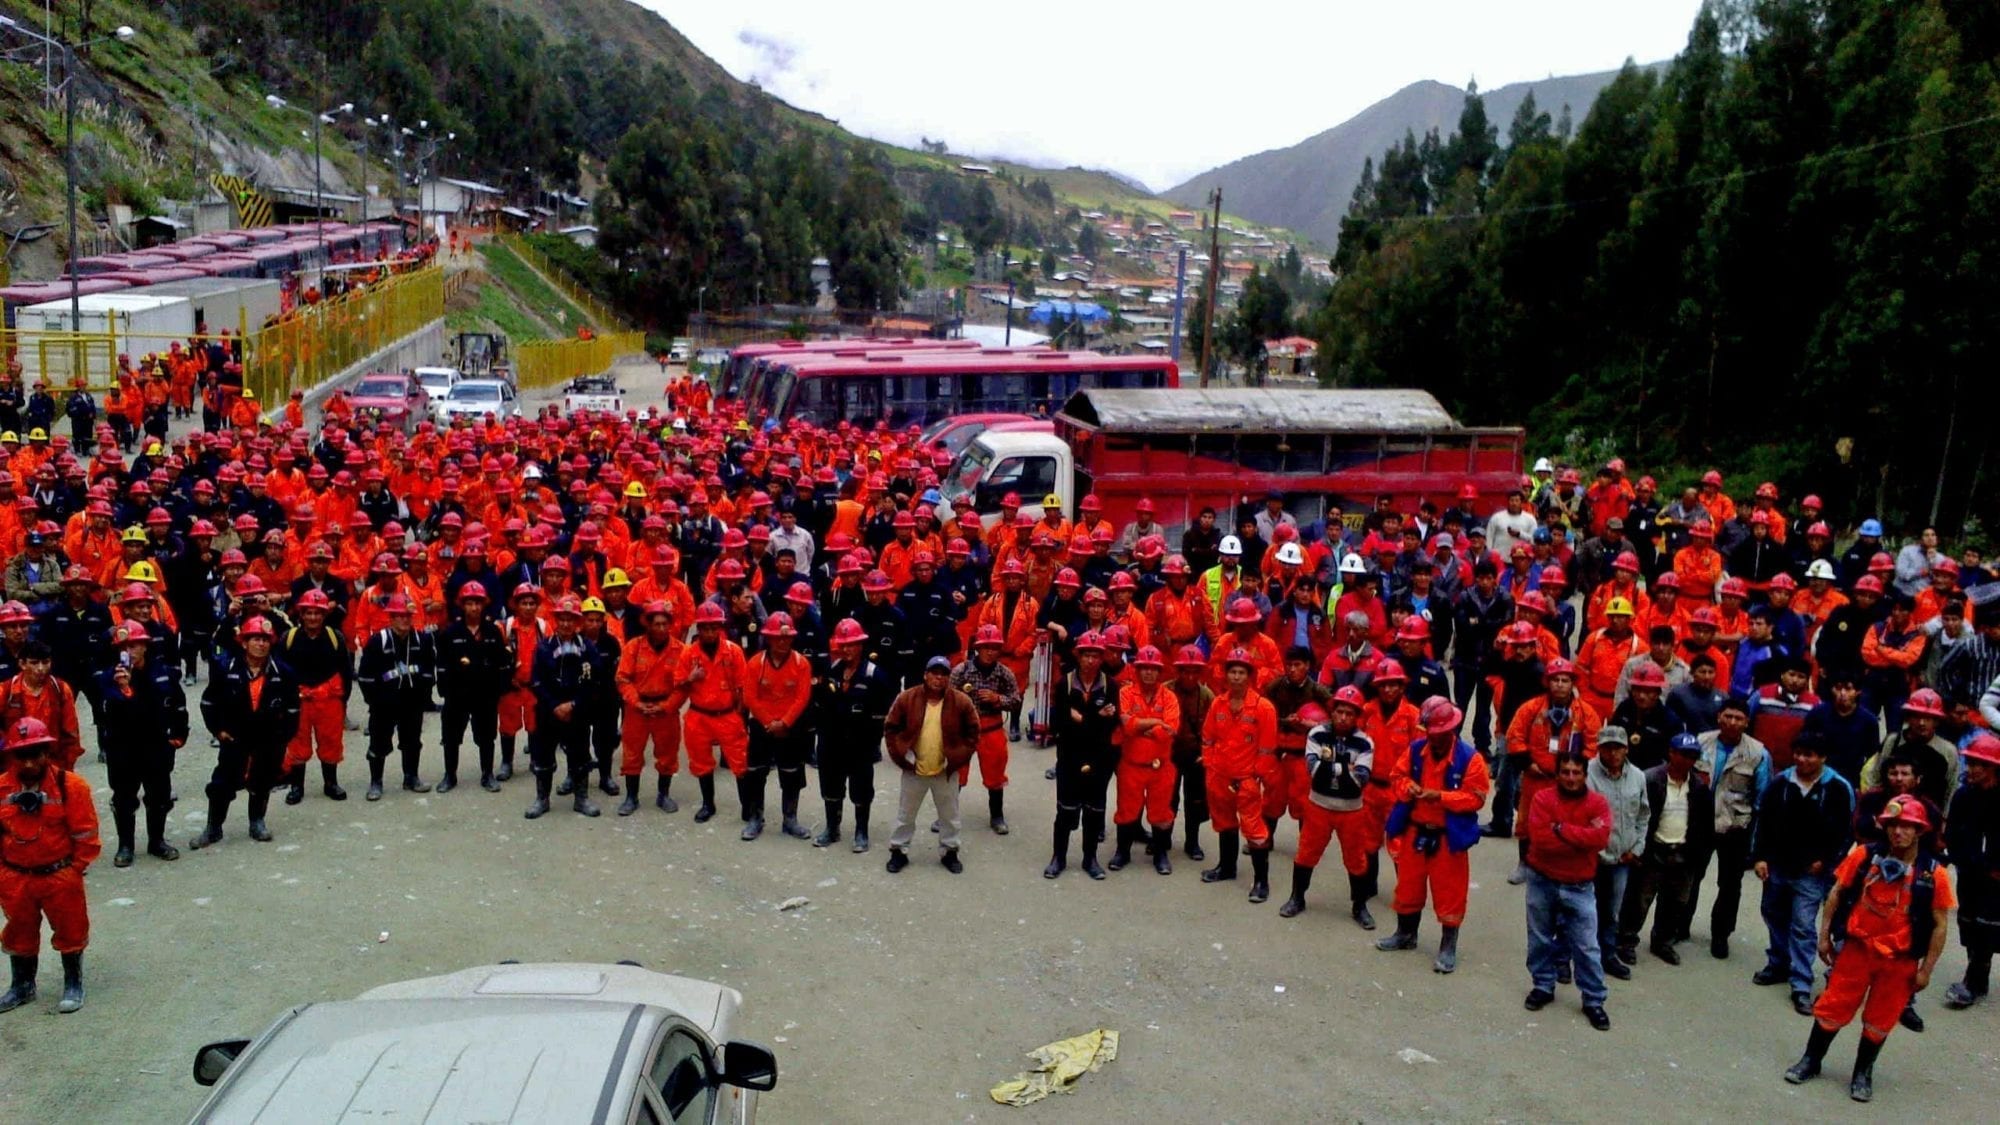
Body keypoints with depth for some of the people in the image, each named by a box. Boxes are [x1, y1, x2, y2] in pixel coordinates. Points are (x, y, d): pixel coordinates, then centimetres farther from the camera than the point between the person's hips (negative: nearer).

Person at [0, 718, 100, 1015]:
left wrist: (76, 867, -5)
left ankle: (73, 983, 28)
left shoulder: (69, 785, -16)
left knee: (70, 929, 10)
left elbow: (85, 833, -9)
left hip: (60, 876, -3)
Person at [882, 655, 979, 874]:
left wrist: (958, 757, -6)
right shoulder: (906, 699, -9)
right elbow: (890, 728, 0)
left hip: (946, 771, 0)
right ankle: (899, 851, 28)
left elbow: (972, 732, 0)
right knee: (906, 813, 13)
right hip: (913, 769, 0)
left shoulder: (962, 701, -9)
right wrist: (901, 755, -6)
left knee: (949, 815, 13)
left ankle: (950, 852, 30)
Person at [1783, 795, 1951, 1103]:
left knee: (1880, 1020, 12)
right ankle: (1810, 1061, 25)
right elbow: (1836, 893, 2)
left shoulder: (1934, 875, -10)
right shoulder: (1865, 855, -7)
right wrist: (1825, 935, 1)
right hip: (1856, 948, 1)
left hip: (1899, 961, -1)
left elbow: (1939, 925, -4)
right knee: (1833, 1008, 8)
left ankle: (1863, 1074, 31)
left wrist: (1926, 969, -4)